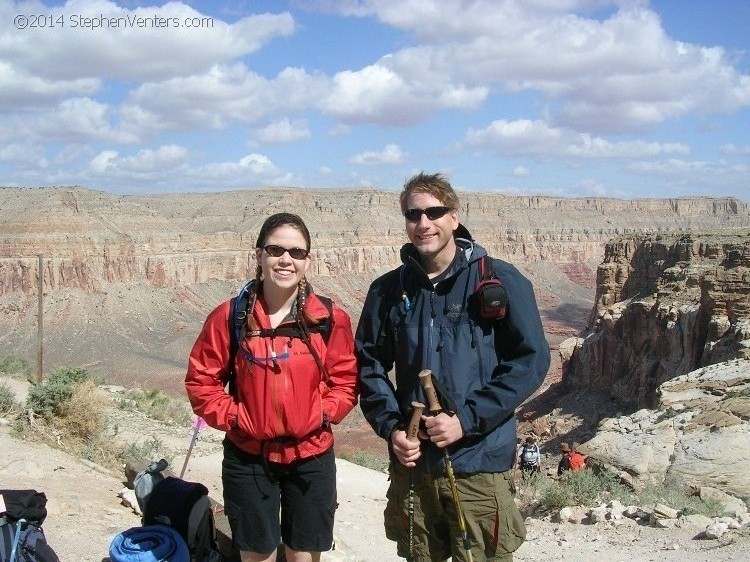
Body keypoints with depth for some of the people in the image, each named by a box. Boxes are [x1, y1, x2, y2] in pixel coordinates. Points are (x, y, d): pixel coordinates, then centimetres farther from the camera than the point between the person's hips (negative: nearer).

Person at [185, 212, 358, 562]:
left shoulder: (330, 318, -6)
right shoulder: (230, 316, -8)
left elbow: (345, 382, 1)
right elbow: (201, 381, -1)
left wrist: (320, 416, -11)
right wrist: (235, 418, -9)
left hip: (311, 457, 1)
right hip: (247, 458, 0)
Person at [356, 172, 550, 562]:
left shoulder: (500, 281, -7)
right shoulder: (389, 290, 4)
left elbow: (531, 360, -9)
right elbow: (370, 365, 10)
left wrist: (467, 420, -16)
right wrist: (391, 427, -5)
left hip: (480, 466, -3)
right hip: (411, 465, 4)